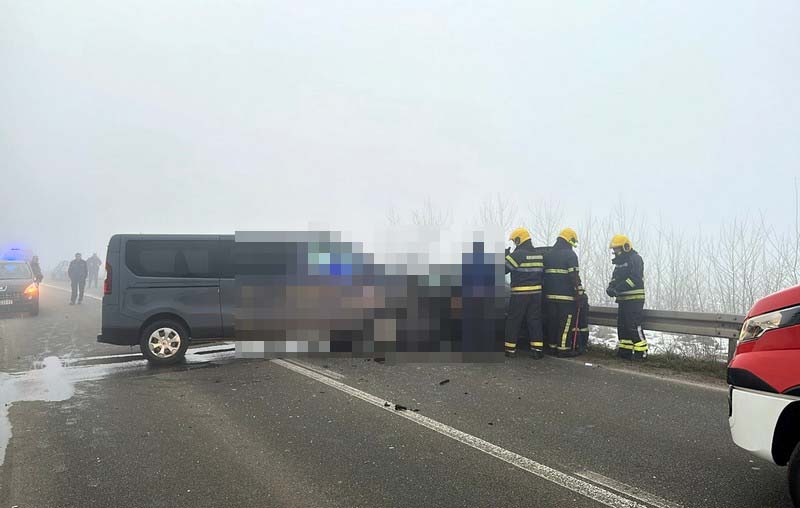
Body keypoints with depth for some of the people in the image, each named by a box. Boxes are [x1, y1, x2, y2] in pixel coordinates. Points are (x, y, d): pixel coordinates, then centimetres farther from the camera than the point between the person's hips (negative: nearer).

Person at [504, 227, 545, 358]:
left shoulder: (517, 255, -12)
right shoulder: (539, 255, 10)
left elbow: (502, 269, -11)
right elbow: (541, 272, 16)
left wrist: (505, 255, 4)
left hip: (519, 294, -6)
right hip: (536, 293, 6)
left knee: (513, 321, 3)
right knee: (535, 320, 8)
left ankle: (510, 348, 6)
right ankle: (537, 348, 5)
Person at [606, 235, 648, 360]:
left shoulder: (635, 259, -11)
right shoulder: (620, 261, 18)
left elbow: (635, 279, -21)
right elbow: (615, 277, 18)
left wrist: (618, 288, -23)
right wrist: (611, 287, -4)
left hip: (634, 298, -9)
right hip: (623, 298, 9)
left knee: (634, 326, -12)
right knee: (622, 325, 11)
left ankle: (641, 351, -7)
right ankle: (625, 349, 19)